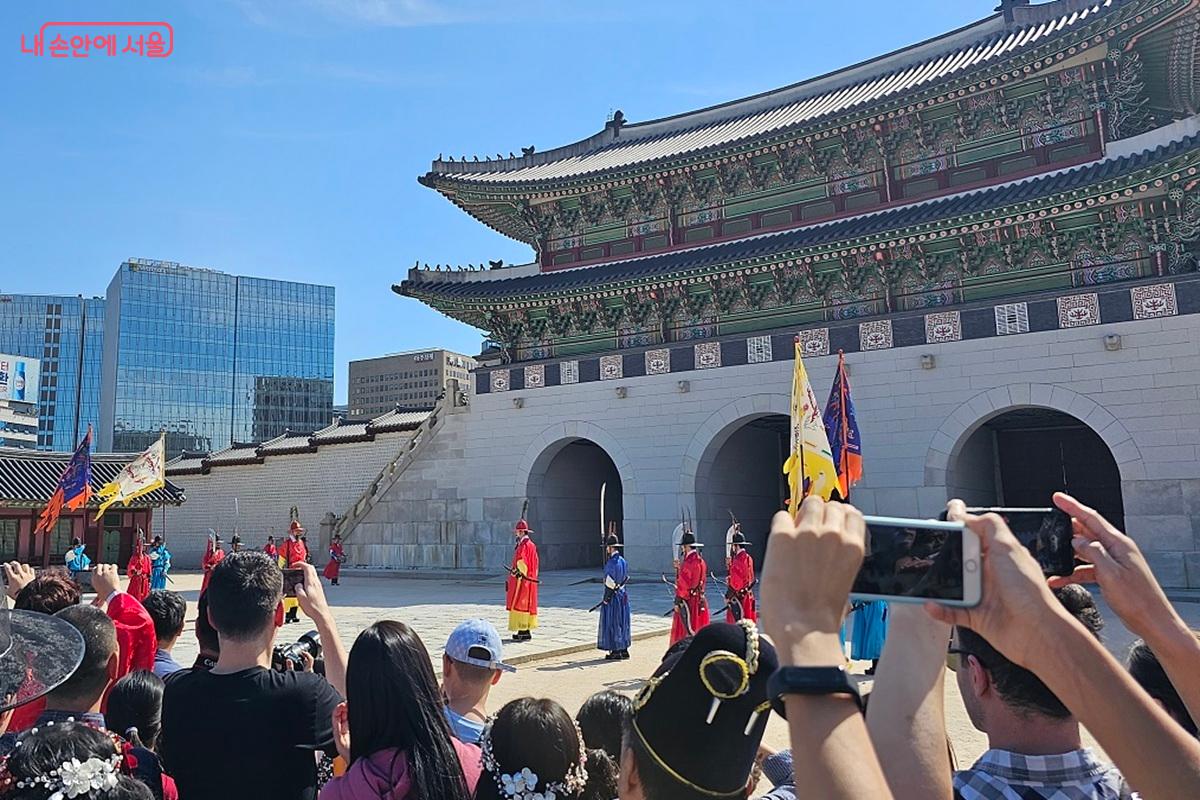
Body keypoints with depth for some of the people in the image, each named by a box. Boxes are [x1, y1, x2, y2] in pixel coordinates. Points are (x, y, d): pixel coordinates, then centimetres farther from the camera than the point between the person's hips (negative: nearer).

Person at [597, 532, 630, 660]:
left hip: (613, 597, -9)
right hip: (623, 594, 9)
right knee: (622, 622, 14)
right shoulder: (623, 561, 8)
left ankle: (616, 651, 2)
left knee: (612, 623, -1)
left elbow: (610, 583, -18)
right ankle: (624, 650, 20)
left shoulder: (611, 562, -18)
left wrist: (606, 599, -12)